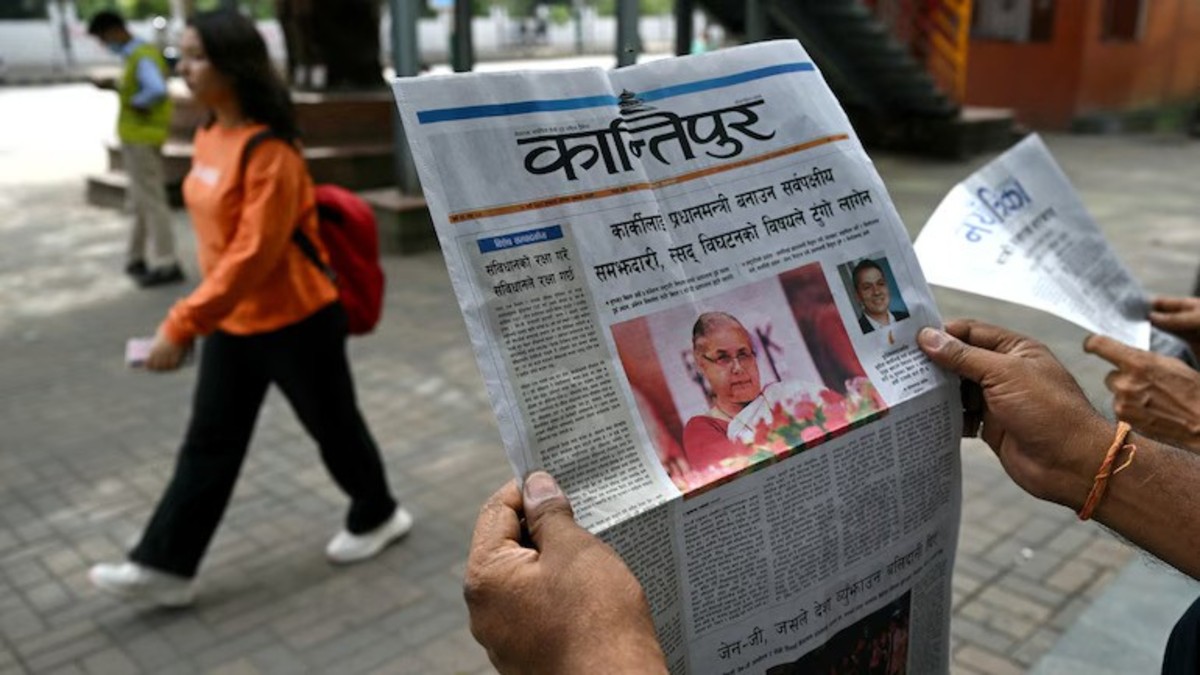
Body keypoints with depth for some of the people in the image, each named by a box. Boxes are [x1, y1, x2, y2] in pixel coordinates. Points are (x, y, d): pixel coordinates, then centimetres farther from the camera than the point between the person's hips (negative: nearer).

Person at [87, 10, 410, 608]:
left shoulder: (268, 150, -23)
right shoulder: (208, 136, 4)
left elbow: (255, 254, -28)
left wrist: (182, 324, -29)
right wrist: (201, 317, 20)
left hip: (295, 321, -8)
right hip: (232, 323, 8)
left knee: (332, 426, 12)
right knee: (208, 444, 11)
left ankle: (377, 517, 35)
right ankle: (165, 567, 20)